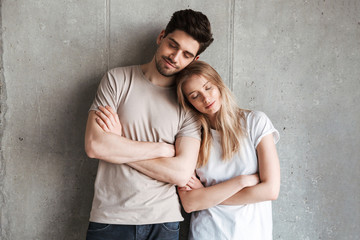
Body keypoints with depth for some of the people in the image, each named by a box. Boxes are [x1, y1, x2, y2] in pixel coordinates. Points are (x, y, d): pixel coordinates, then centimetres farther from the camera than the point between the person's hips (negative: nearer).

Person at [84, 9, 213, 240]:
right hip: (110, 218, 0)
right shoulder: (118, 79, -1)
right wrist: (163, 149, -10)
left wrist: (119, 147, -12)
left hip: (163, 221, 1)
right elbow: (94, 145, -13)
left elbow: (181, 173, -11)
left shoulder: (189, 103, -1)